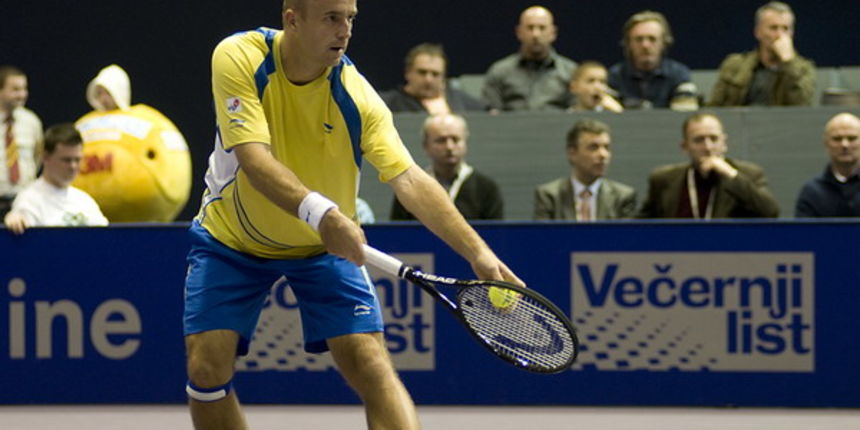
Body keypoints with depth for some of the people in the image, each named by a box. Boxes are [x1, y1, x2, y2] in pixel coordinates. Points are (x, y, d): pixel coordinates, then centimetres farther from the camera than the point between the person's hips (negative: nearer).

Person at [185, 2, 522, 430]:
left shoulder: (356, 96, -21)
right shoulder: (238, 58, -24)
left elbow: (409, 180, -27)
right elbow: (254, 160, -34)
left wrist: (478, 252, -41)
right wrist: (320, 212, -51)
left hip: (327, 248, 1)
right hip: (231, 240, 0)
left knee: (372, 367, -13)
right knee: (206, 367, -12)